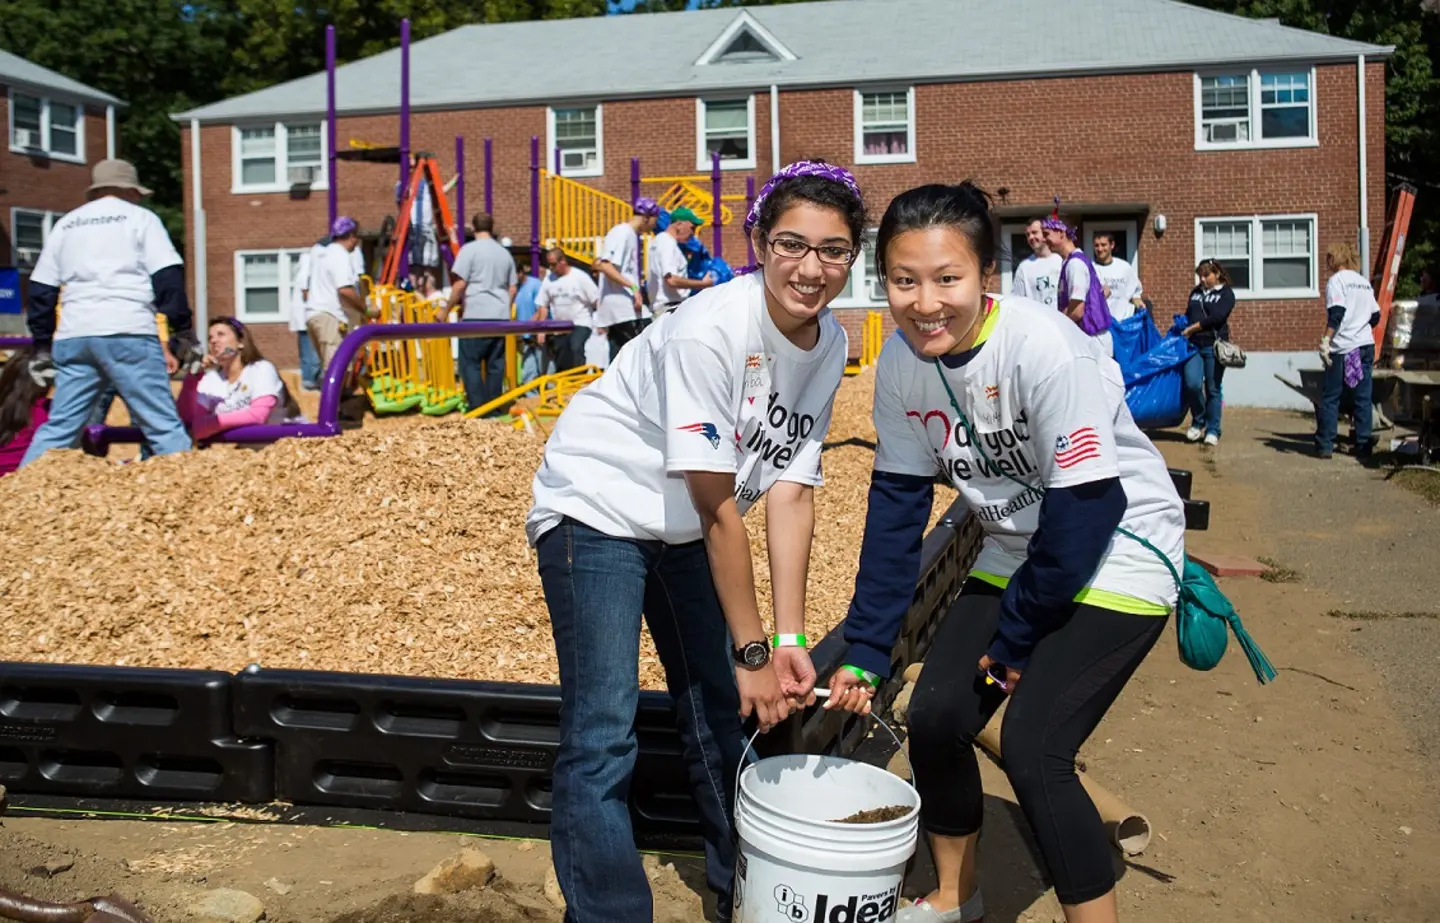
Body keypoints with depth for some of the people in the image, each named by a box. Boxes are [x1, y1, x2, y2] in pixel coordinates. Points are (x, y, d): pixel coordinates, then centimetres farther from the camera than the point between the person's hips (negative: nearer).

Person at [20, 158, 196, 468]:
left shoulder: (64, 225, 23)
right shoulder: (140, 217, 10)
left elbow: (40, 290, 20)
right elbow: (168, 277, -2)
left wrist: (42, 345, 25)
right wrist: (183, 331, -1)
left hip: (73, 337, 5)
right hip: (128, 333, -5)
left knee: (58, 427, 13)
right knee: (163, 424, -5)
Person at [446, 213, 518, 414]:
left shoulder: (469, 249, -4)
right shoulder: (505, 253, 14)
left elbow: (460, 284, -9)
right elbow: (513, 288, 17)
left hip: (476, 315, -6)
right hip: (500, 316, 6)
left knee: (470, 362, 0)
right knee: (495, 363, 8)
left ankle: (478, 408, -5)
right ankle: (493, 408, 10)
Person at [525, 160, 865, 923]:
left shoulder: (830, 345, -8)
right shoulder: (711, 326, -29)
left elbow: (791, 491, -10)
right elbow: (718, 507, -26)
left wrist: (789, 640, -14)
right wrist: (754, 649, -20)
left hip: (686, 525, 7)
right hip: (597, 507, -7)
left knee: (724, 710, 15)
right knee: (602, 739, -12)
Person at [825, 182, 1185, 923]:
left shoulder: (1043, 347, -29)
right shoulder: (901, 362, -11)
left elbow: (1087, 504, -25)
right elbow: (896, 503, -4)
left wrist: (1017, 638, -14)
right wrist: (867, 649, -5)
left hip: (1117, 549, -6)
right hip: (1017, 552, 6)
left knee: (1033, 745, -17)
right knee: (936, 718, 1)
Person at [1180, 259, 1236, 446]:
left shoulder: (1226, 293, 4)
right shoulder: (1195, 292, 19)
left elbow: (1217, 317, -9)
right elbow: (1187, 316, 21)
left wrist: (1192, 328, -9)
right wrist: (1182, 329, 2)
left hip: (1214, 346, -3)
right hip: (1193, 345, 3)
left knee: (1213, 389, -1)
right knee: (1192, 384, -13)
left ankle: (1212, 430, 8)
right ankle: (1198, 421, 9)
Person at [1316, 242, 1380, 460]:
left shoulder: (1336, 281, -5)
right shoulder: (1364, 282, 15)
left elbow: (1336, 314, -17)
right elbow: (1375, 316, 16)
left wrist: (1325, 341, -18)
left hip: (1342, 348, -6)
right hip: (1366, 346, 6)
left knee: (1330, 398, 0)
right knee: (1363, 397, 6)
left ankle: (1325, 446, 1)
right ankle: (1364, 446, 5)